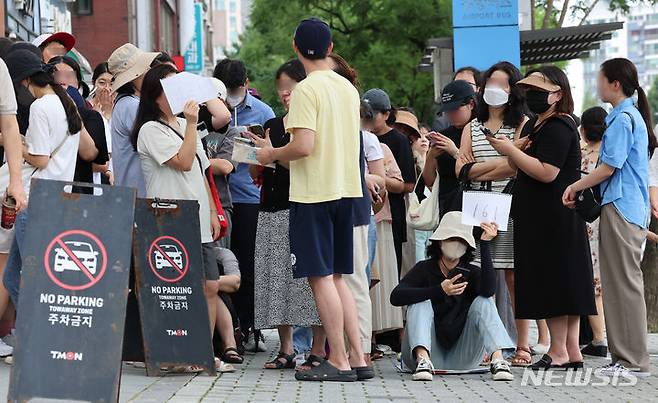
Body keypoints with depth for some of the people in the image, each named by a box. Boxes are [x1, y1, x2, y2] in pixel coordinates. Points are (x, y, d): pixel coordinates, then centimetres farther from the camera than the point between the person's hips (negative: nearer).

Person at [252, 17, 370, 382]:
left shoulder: (306, 90, -13)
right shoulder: (348, 87, 11)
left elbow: (304, 146, -22)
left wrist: (271, 154, -3)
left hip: (314, 192, -8)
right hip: (345, 189, 8)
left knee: (320, 277, -3)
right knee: (337, 277, 13)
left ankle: (338, 361, -3)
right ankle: (357, 358, 10)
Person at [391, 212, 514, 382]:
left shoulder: (471, 273, 3)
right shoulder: (425, 269, 0)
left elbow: (488, 290, -22)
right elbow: (396, 296, -19)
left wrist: (485, 244, -22)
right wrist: (439, 291, -28)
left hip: (462, 358, 1)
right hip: (431, 353, -1)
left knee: (483, 302, -14)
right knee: (421, 303, -19)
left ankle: (498, 360, -37)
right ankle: (422, 360, -43)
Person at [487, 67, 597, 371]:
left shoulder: (558, 127, -13)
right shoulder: (538, 125, 19)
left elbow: (546, 172, -23)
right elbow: (523, 169, 23)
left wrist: (511, 150, -17)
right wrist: (511, 154, 3)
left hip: (553, 218, -11)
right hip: (541, 217, 11)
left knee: (552, 281, -9)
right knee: (563, 284, 9)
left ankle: (558, 353, -7)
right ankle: (572, 353, 11)